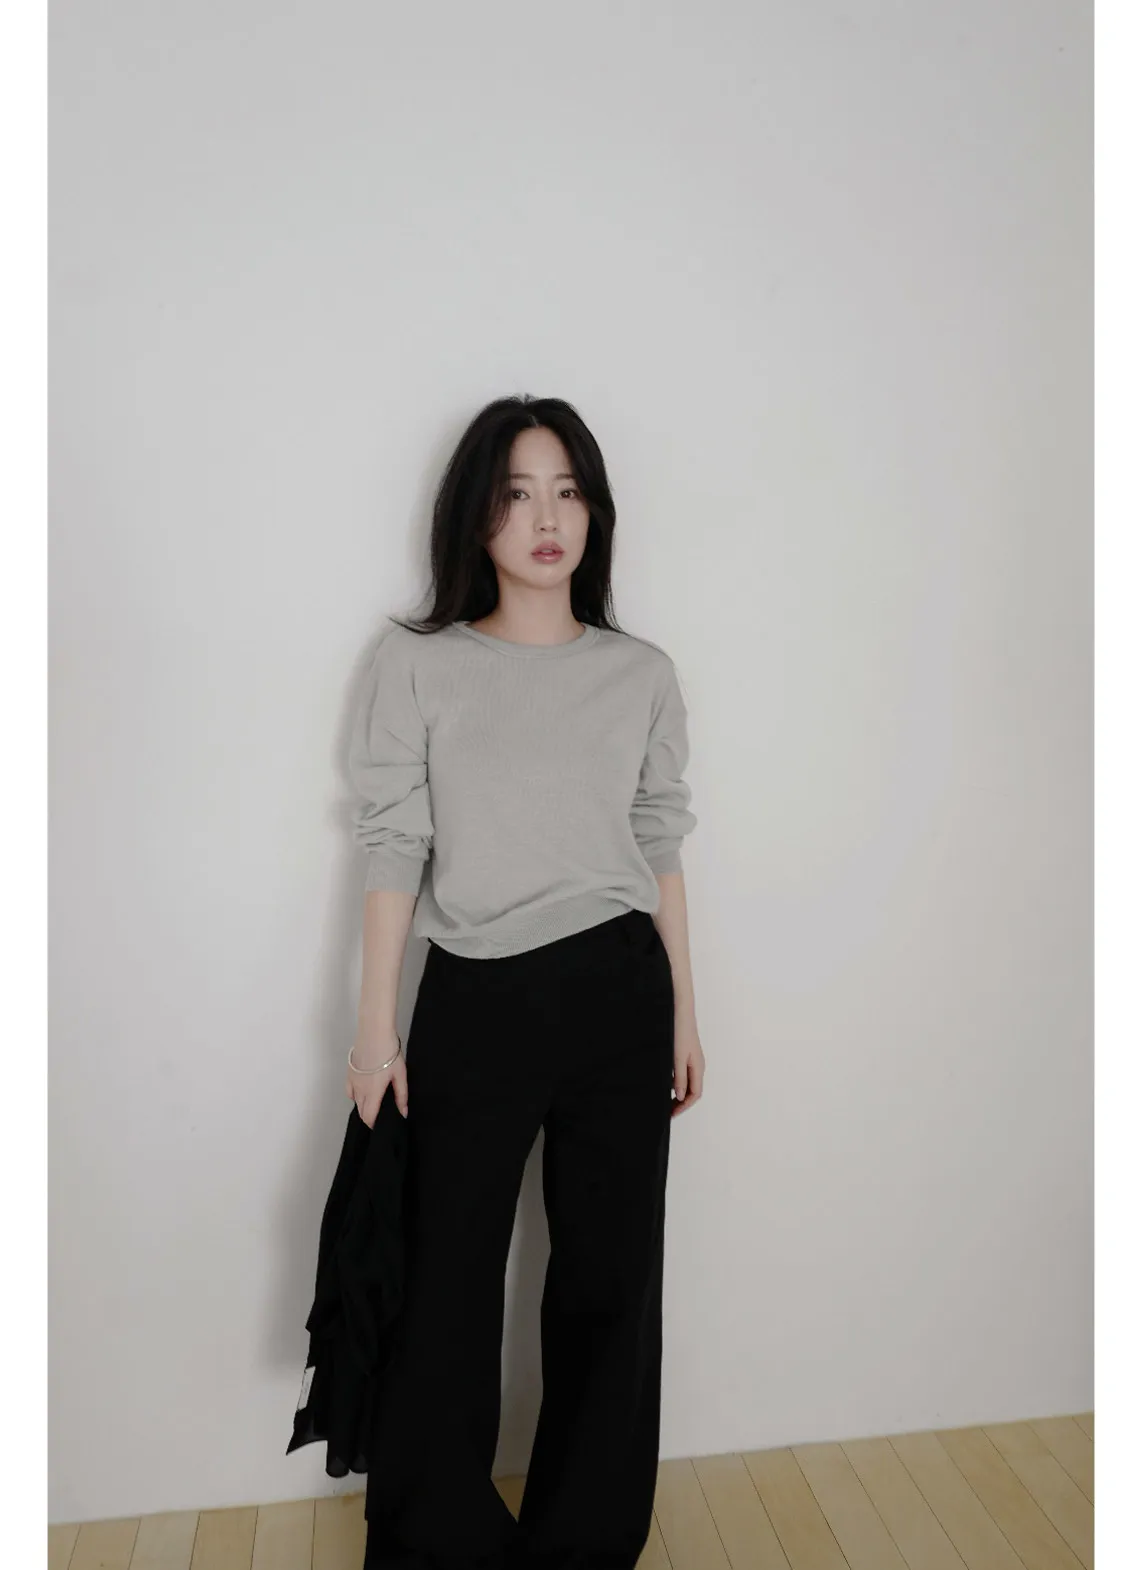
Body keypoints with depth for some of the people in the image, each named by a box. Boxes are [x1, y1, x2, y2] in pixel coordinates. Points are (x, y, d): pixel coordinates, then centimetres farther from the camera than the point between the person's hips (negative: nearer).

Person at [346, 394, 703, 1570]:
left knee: (610, 1272, 11)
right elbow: (393, 846, -2)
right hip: (474, 1002, -1)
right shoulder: (415, 664, -2)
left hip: (620, 997, 2)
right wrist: (376, 1028, -2)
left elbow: (662, 851, 9)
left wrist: (684, 1017, 9)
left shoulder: (642, 674, 4)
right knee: (448, 1278, 8)